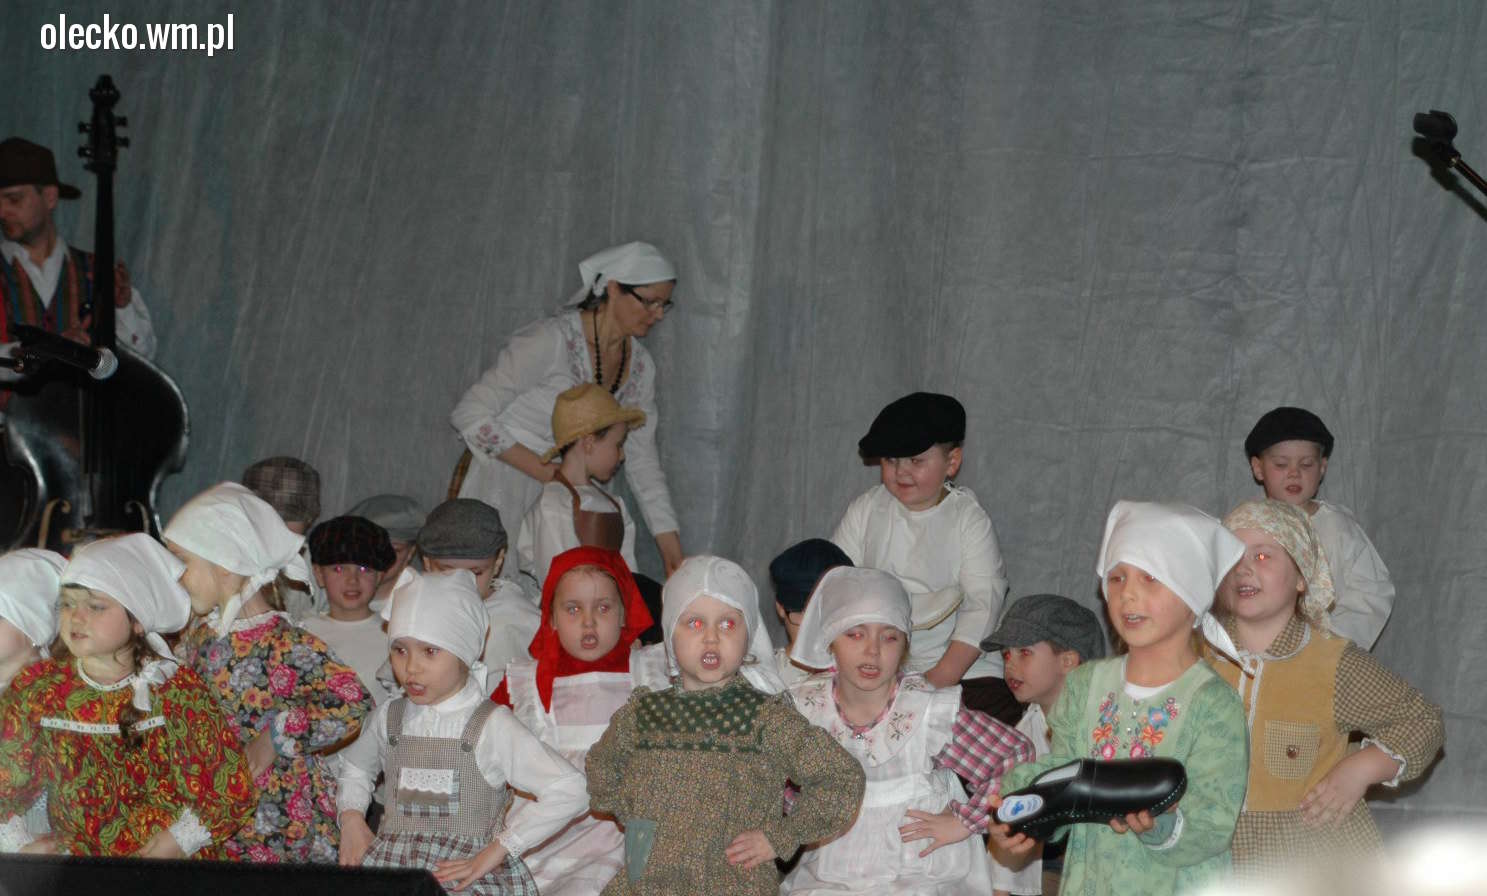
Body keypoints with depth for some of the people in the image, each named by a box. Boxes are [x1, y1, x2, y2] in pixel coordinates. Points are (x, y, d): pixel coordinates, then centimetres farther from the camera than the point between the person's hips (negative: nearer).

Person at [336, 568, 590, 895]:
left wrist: (497, 850, -11)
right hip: (389, 867, 5)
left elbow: (569, 790, -10)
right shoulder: (389, 718, 10)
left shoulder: (490, 725, -5)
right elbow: (355, 767, 32)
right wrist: (351, 817, 11)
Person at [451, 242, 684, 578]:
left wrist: (673, 550, 2)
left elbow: (642, 460, 8)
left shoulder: (639, 364, 4)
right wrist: (548, 472, -20)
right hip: (501, 487, -6)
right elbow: (469, 415, -18)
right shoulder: (553, 340, -18)